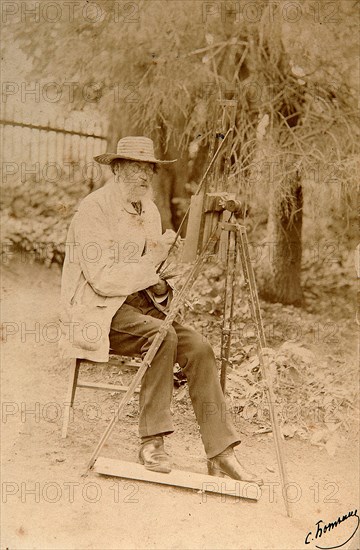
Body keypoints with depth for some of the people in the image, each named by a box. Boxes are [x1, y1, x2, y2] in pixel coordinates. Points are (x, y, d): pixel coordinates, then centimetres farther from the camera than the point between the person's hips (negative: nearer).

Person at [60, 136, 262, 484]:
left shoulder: (149, 210, 12)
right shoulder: (93, 209, -12)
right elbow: (103, 278, -21)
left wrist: (159, 288, -6)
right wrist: (150, 262, -23)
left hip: (138, 303, 7)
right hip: (96, 312, -7)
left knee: (197, 347, -16)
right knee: (161, 335, -33)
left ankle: (220, 453, -14)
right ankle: (152, 442, -20)